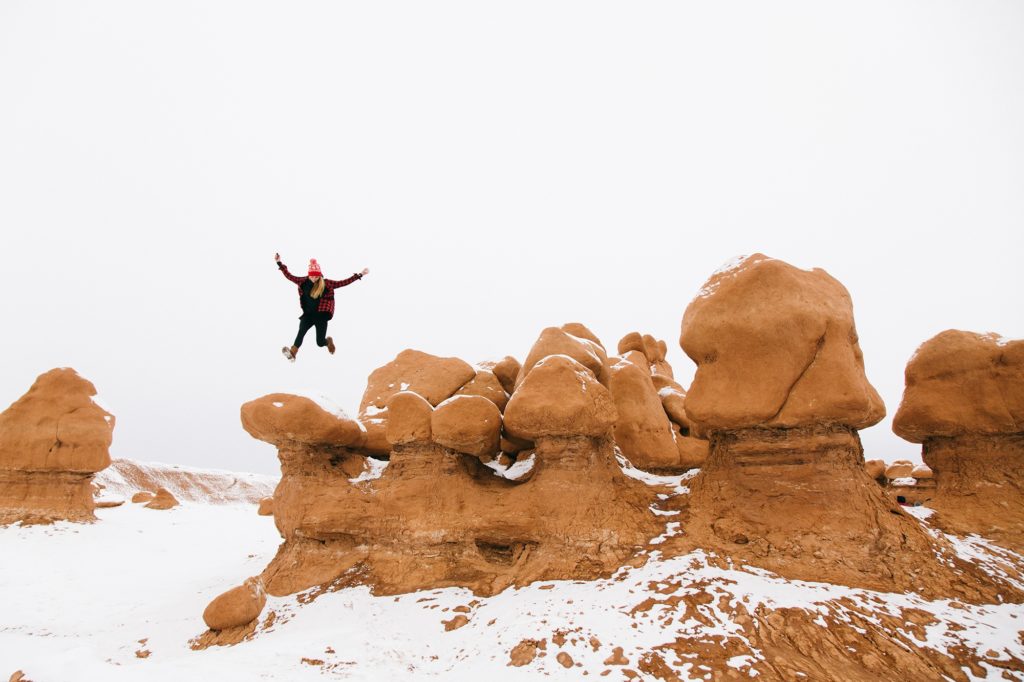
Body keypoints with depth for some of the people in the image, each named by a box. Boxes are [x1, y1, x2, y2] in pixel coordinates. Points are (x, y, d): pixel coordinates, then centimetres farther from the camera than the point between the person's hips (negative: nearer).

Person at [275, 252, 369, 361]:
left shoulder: (326, 283, -5)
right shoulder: (303, 282, 0)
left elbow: (343, 282, -4)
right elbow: (289, 276, 8)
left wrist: (360, 275, -7)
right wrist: (280, 263, 6)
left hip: (321, 315, -1)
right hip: (308, 314, 1)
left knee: (320, 342, 2)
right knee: (301, 330, -29)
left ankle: (328, 341, 38)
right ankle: (292, 352, -39)